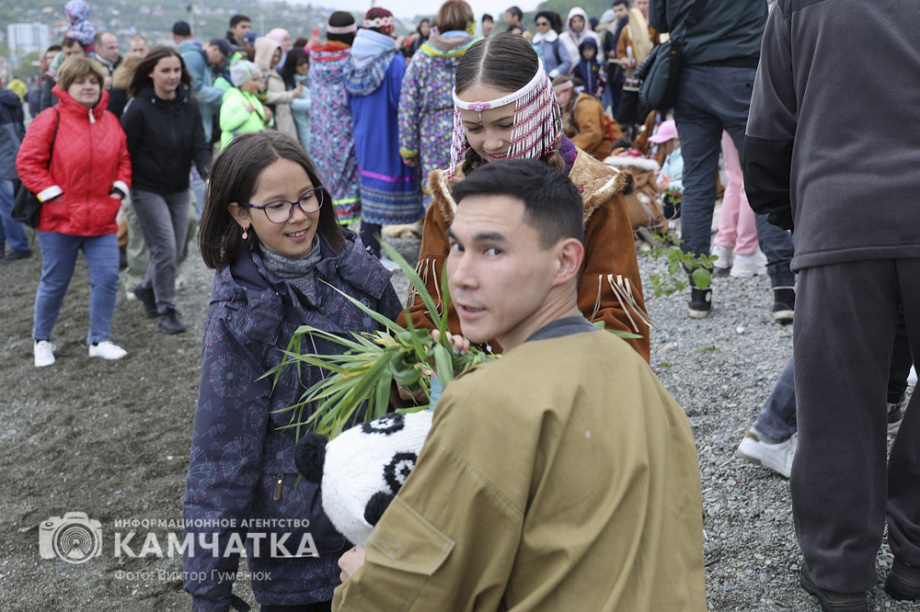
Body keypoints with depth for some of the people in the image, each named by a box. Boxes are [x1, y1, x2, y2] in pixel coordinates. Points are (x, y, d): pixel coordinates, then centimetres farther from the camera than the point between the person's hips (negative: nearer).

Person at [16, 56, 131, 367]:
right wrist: (51, 194, -13)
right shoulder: (51, 119, -9)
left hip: (101, 220, 4)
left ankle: (99, 340, 14)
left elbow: (123, 159, 16)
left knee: (107, 278, -2)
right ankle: (41, 341, 28)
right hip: (59, 220, -4)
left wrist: (119, 188, 3)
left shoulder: (110, 121, 7)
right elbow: (27, 162, -9)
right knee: (54, 283, 7)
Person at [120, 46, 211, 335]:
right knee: (165, 249, -9)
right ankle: (166, 312, 3)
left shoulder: (189, 106, -1)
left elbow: (199, 145, -6)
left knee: (175, 250, 12)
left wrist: (207, 170, -25)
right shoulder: (139, 108, -13)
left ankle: (146, 289, 38)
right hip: (147, 189, -5)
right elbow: (124, 151, -9)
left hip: (179, 190, 5)